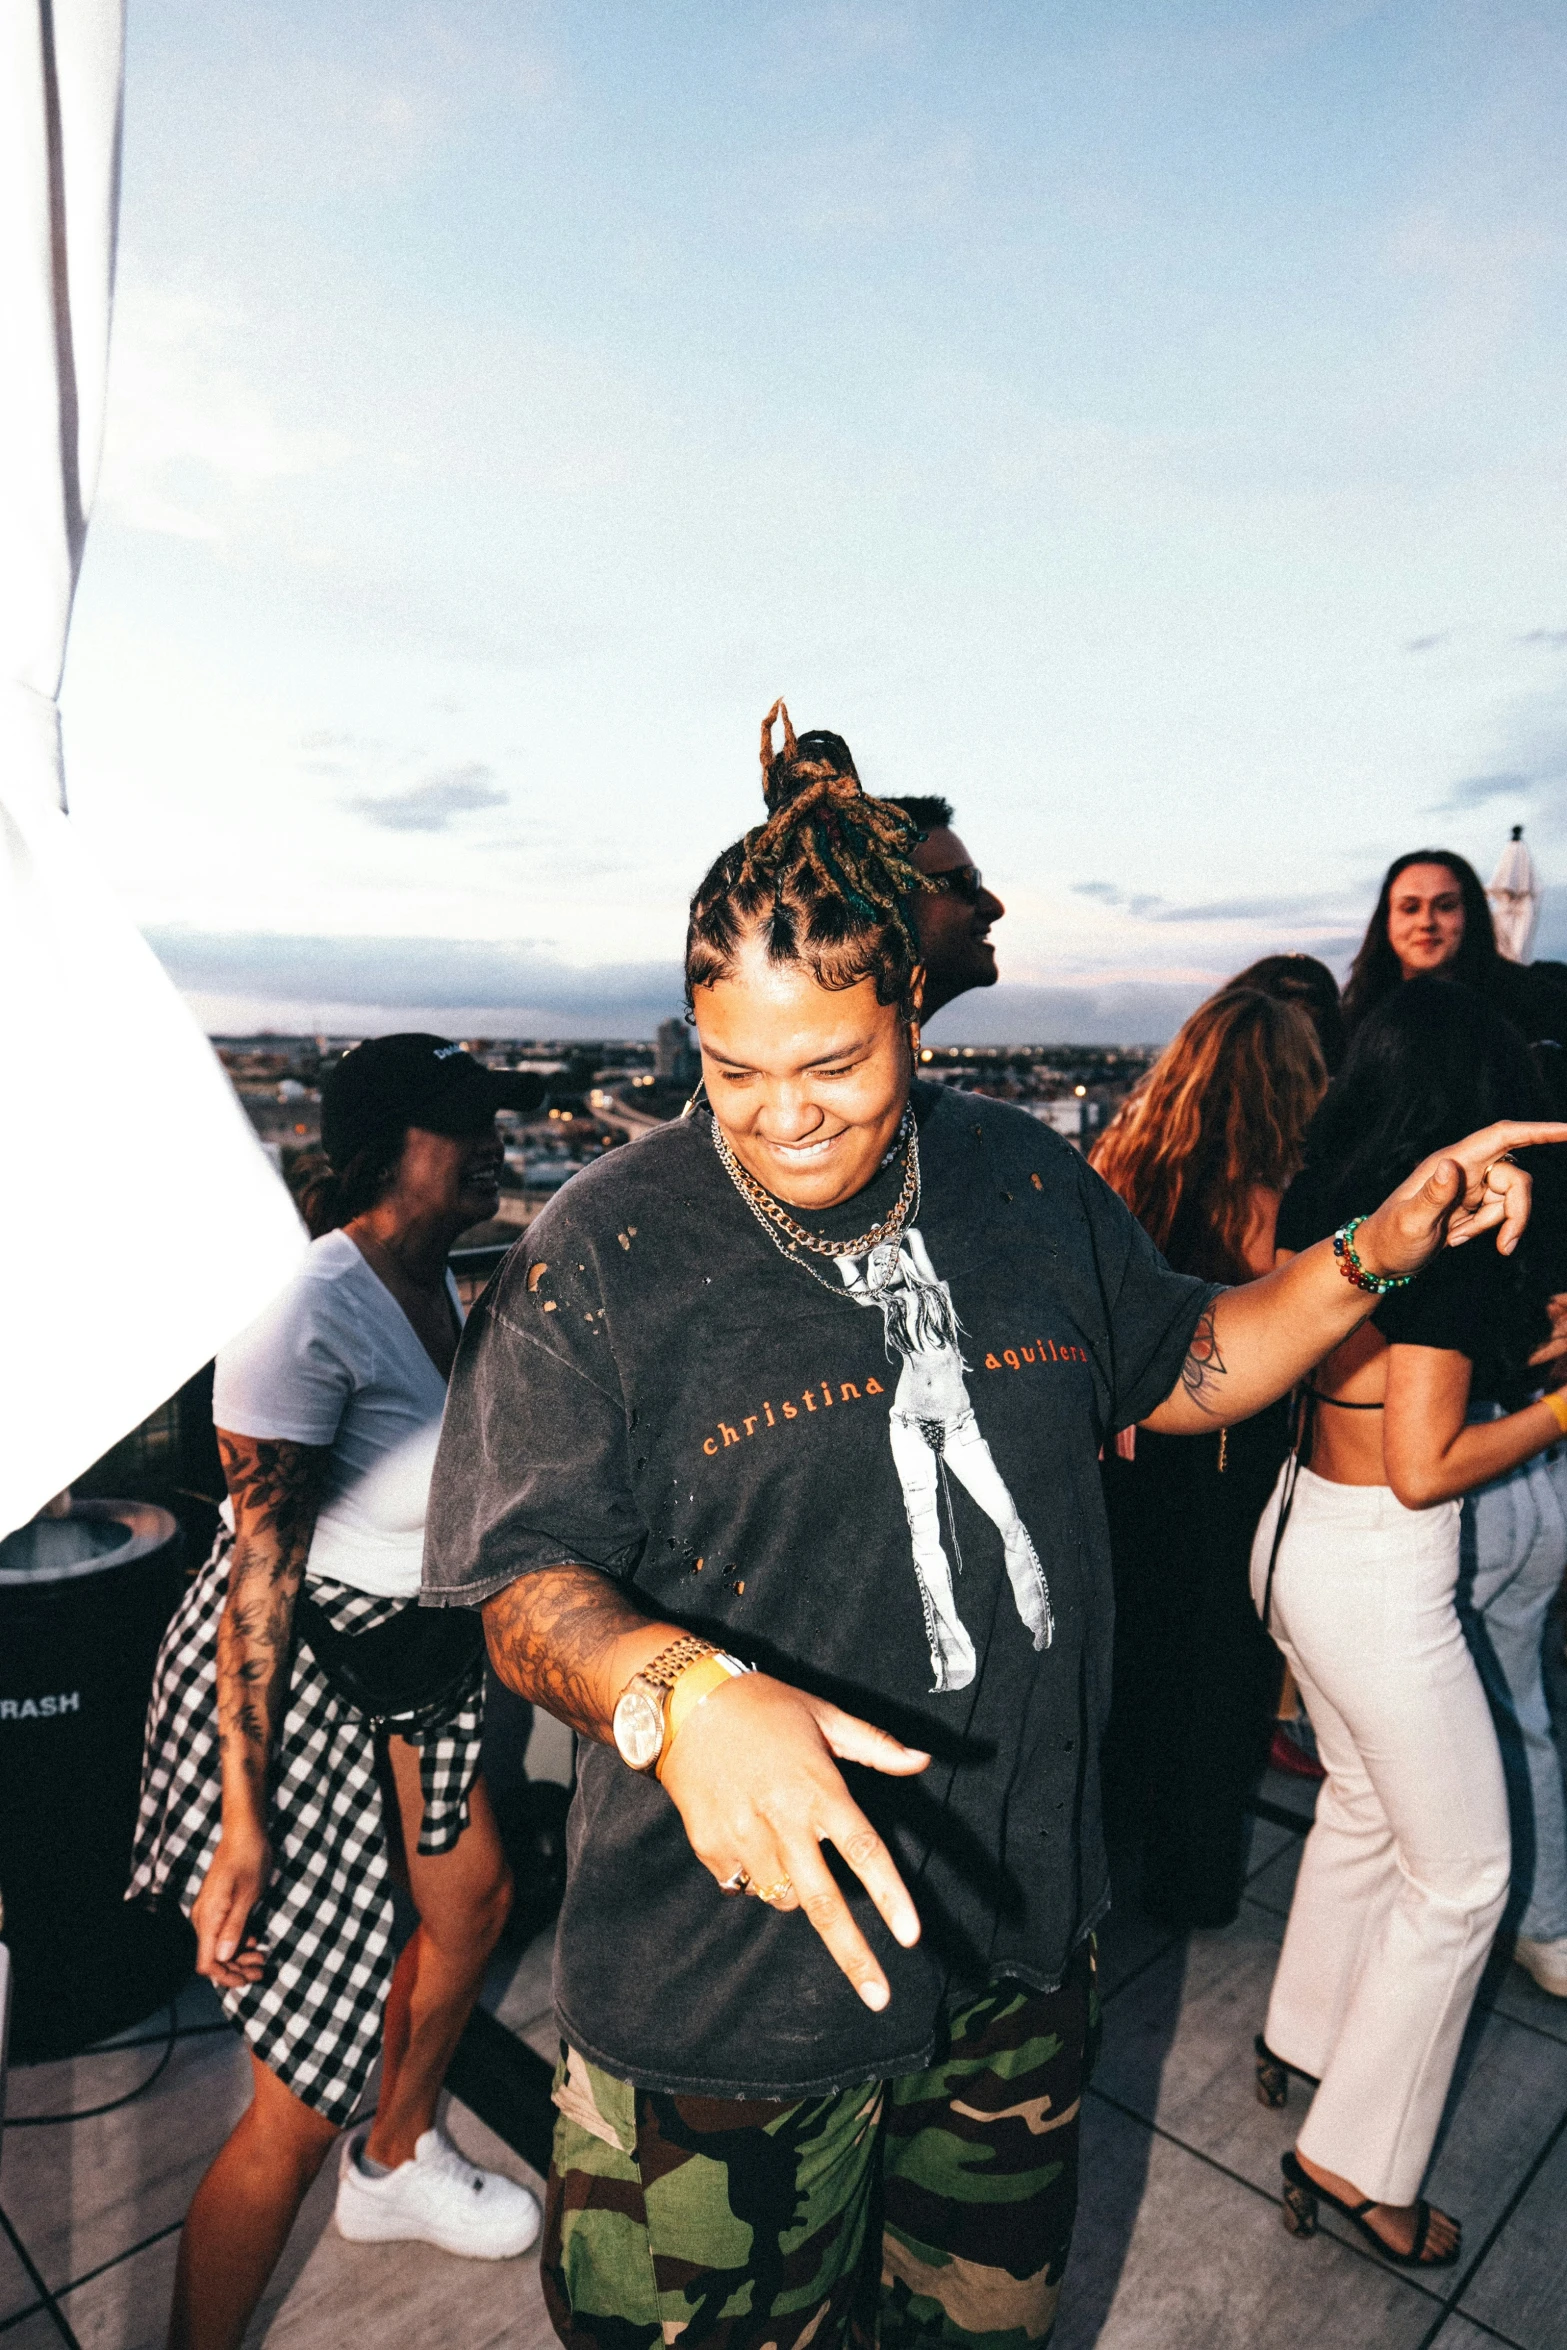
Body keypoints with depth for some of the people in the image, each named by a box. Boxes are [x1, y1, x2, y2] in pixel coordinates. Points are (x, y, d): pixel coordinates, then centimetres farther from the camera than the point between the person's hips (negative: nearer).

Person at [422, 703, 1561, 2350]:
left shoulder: (1031, 1186, -3)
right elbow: (529, 1585, -17)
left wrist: (1373, 1253, -1)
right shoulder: (602, 1255, -17)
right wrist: (676, 1689, -37)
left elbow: (1175, 1370, 11)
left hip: (1020, 1935, 5)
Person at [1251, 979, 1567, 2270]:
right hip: (1379, 1575, -8)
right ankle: (1355, 2161, 23)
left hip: (1299, 1533, 8)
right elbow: (1424, 1471, -22)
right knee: (1460, 1872, 11)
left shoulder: (1324, 1210, 0)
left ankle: (1303, 2039, 46)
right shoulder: (1447, 1243, -23)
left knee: (1362, 1803, 27)